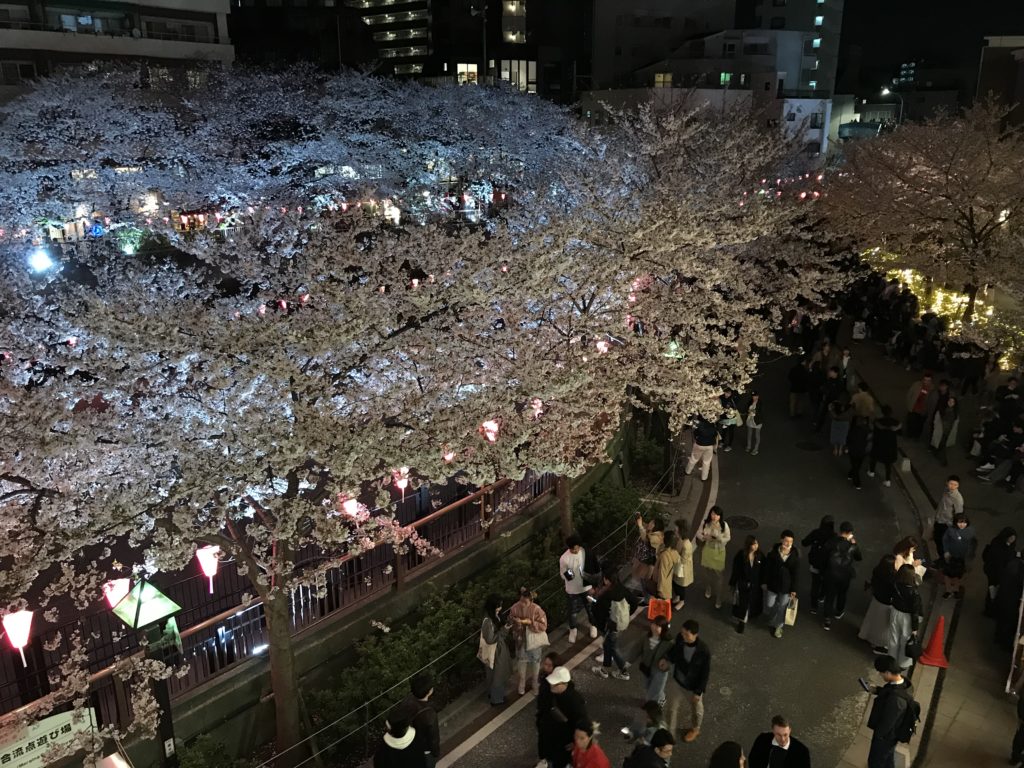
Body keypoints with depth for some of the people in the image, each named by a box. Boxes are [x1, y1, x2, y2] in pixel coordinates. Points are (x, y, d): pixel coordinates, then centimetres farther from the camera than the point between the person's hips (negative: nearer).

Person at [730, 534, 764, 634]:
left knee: (754, 602, 19)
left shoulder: (760, 555, -13)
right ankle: (741, 621, 26)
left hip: (755, 584, 3)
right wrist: (733, 583, -5)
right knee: (742, 603, 9)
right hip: (742, 583, -2)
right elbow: (735, 570, -10)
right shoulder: (740, 555, -19)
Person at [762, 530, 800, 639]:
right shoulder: (773, 553, -15)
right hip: (772, 584, 0)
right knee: (769, 606, 15)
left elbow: (796, 573, -7)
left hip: (786, 586, 0)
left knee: (782, 607, 14)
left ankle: (778, 626, 39)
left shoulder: (795, 555, -15)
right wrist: (764, 582, 0)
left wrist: (794, 589, -4)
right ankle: (772, 620, 48)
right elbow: (766, 568, -4)